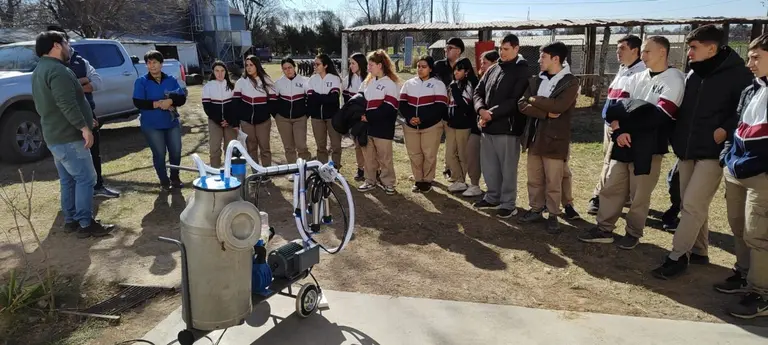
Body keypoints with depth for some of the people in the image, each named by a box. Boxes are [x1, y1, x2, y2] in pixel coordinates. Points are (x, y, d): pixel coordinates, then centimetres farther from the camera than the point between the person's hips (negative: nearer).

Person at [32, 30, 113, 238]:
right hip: (68, 137, -11)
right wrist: (84, 127, -27)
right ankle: (85, 224, -6)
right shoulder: (58, 70, -18)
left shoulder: (40, 70, 17)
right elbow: (67, 104, -27)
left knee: (68, 180, 15)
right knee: (85, 178, -8)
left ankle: (71, 220, 22)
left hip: (54, 135, 11)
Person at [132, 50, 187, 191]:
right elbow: (138, 102, -10)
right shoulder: (141, 81, -2)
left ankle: (175, 177, 25)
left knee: (176, 151, 4)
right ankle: (164, 181, 19)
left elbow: (182, 98, -1)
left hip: (172, 123, 2)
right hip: (151, 125, -2)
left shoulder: (171, 80, 5)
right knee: (159, 153, 2)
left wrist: (171, 101, -21)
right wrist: (157, 104, -20)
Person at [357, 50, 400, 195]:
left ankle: (388, 182, 15)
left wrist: (368, 117, -17)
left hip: (382, 128, -6)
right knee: (369, 155, 12)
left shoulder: (390, 84, -8)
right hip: (367, 126, 6)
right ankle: (370, 181, 23)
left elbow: (388, 108, -16)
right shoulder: (367, 82, 13)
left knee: (384, 156, 2)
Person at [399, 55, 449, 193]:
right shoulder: (409, 83, 12)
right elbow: (402, 104, 6)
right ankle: (418, 180, 19)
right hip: (410, 126, 4)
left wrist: (422, 118, -19)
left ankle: (427, 181, 13)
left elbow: (441, 107, -10)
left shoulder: (438, 84, -1)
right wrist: (409, 117, -13)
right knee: (414, 154, 6)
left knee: (429, 155, -1)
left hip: (431, 126, -4)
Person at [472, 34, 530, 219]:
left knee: (507, 168, 2)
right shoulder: (492, 70, 13)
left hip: (507, 127, -6)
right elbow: (478, 91, 11)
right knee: (488, 166, 15)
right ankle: (493, 197, 32)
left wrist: (491, 114, -17)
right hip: (488, 127, 7)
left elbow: (515, 101, -15)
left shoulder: (523, 72, -6)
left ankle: (508, 204, 14)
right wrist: (481, 110, -9)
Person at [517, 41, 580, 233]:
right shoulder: (536, 80, 9)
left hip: (555, 139, -5)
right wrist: (546, 112, -15)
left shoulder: (570, 82, -6)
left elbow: (557, 106, -22)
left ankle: (553, 216, 16)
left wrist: (534, 100, -10)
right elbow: (522, 105, -2)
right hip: (534, 137, 5)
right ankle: (536, 210, 28)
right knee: (534, 179, 14)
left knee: (553, 182, 3)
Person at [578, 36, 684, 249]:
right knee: (611, 187, 8)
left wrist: (623, 124, -13)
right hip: (623, 143, 6)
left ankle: (633, 233, 20)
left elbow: (658, 116, -17)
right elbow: (616, 107, 4)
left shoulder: (674, 79, -7)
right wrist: (619, 131, -15)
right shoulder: (638, 77, 12)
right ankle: (604, 230, 18)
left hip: (648, 147, -6)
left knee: (640, 194, 5)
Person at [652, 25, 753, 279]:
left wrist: (726, 129, -17)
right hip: (687, 150, 7)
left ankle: (678, 256, 1)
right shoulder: (693, 74, 9)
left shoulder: (737, 74, -10)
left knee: (693, 205, -8)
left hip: (713, 152, -7)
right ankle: (698, 251, 26)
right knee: (692, 204, 13)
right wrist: (678, 139, 7)